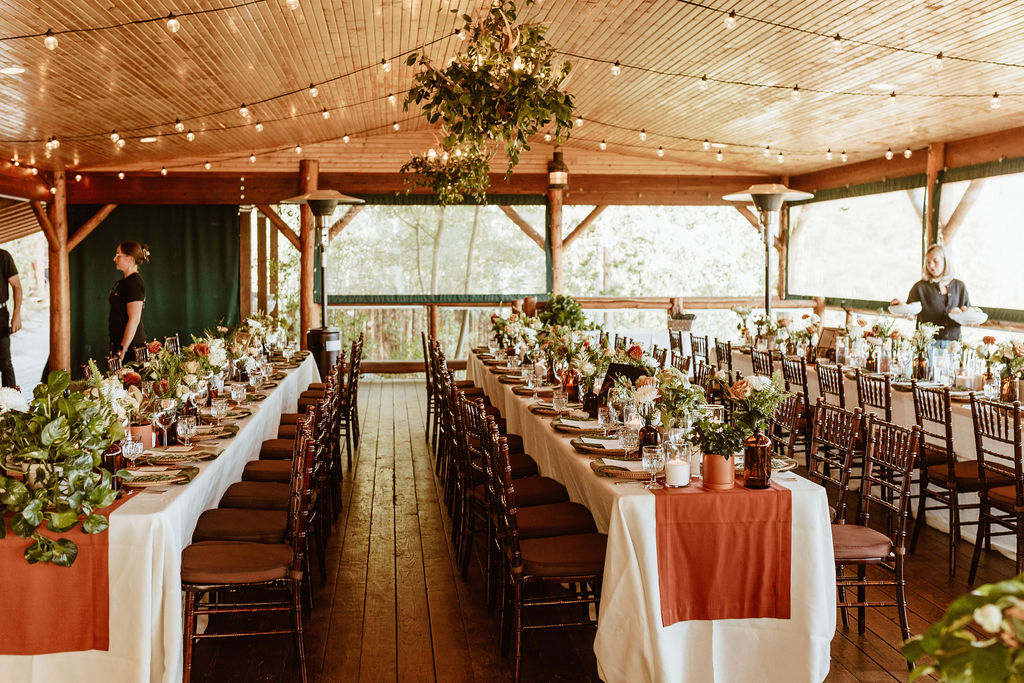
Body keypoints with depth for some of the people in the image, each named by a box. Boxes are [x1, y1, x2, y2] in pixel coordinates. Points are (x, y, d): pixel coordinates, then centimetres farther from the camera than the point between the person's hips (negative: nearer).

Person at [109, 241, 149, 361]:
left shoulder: (134, 283, -14)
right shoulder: (123, 282, 16)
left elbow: (134, 319, -21)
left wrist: (122, 349, -22)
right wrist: (115, 346, 20)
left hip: (132, 346, -9)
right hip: (119, 342, 9)